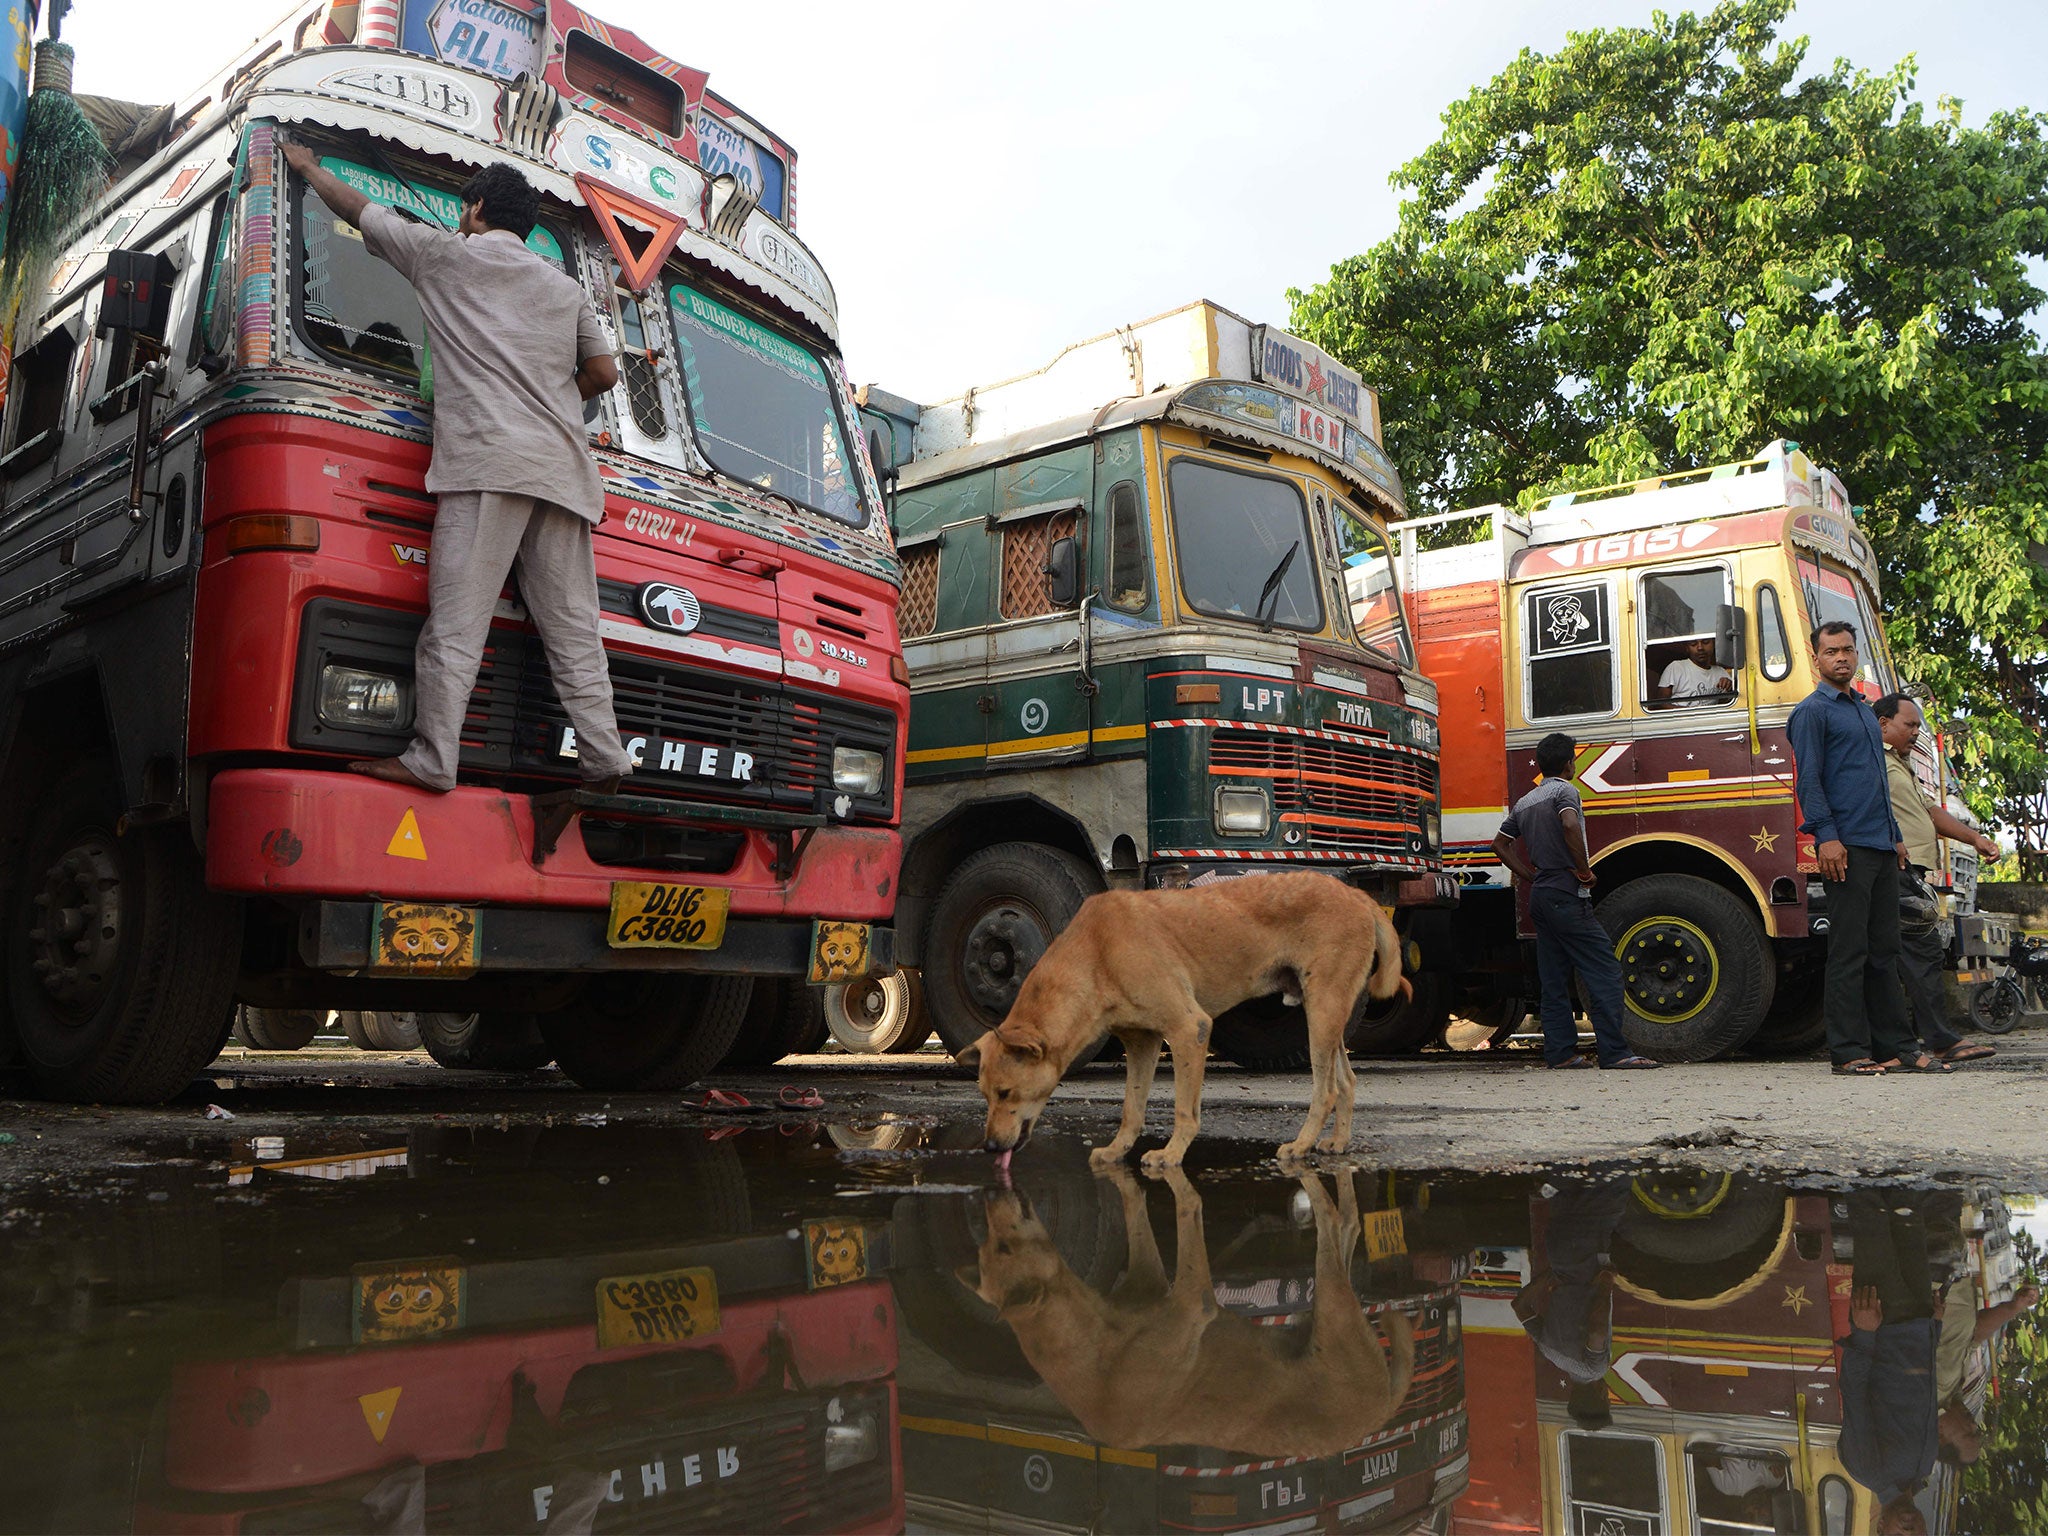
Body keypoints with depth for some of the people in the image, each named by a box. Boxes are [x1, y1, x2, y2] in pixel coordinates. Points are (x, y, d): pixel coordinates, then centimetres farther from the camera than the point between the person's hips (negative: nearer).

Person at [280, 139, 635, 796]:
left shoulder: (446, 253, 14)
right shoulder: (566, 287, 24)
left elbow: (357, 208, 27)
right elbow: (603, 372, 22)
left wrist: (308, 167, 45)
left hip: (486, 458, -5)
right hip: (563, 466, 5)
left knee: (456, 619, -10)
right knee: (572, 626, 3)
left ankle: (431, 757, -15)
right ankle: (604, 759, -2)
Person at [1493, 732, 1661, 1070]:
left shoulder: (1524, 802, 17)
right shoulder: (1564, 790, -7)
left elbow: (1501, 845, 22)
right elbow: (1570, 825, -27)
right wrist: (1584, 870, -16)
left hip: (1540, 898, 9)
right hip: (1567, 896, -9)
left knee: (1554, 979, 9)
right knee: (1605, 972, -7)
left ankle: (1560, 1052, 8)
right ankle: (1614, 1052, -11)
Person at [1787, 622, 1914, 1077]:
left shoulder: (1865, 711, 23)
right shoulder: (1812, 711, -2)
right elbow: (1809, 780, -10)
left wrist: (1896, 836, 22)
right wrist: (1826, 835, -19)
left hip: (1881, 849, 8)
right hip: (1846, 849, -8)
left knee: (1884, 950, 10)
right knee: (1849, 951, -8)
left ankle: (1894, 1043, 15)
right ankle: (1849, 1051, -5)